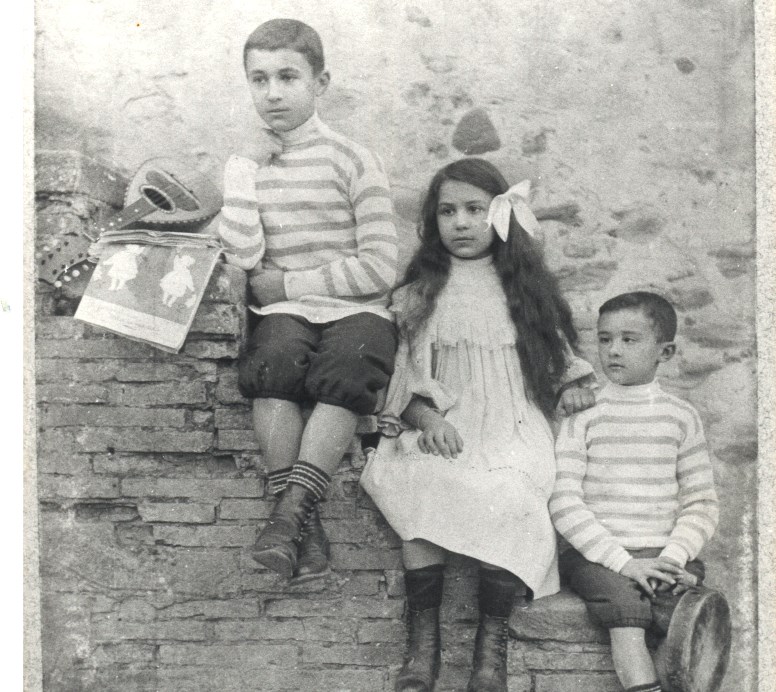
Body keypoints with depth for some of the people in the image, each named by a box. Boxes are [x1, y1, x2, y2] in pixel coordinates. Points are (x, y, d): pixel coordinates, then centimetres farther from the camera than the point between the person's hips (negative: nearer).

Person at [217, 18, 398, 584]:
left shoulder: (353, 162, 2)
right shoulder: (247, 167, 14)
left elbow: (379, 269, -5)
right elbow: (242, 258, -1)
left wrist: (291, 283, -6)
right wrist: (243, 177, -1)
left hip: (356, 310, -2)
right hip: (285, 312, 2)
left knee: (347, 372, -34)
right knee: (274, 361, -32)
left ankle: (290, 509, -32)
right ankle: (303, 518, -29)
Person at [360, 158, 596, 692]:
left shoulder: (526, 286, 18)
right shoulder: (421, 294, 16)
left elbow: (557, 348, 26)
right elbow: (410, 372, 9)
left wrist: (572, 381, 5)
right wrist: (425, 416, -10)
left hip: (514, 429, 0)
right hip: (442, 428, 0)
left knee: (504, 497, -35)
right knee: (421, 488, -35)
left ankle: (492, 642, -23)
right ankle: (423, 640, -27)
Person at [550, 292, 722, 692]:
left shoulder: (681, 417, 12)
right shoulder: (582, 416, 6)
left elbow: (701, 503, 9)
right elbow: (564, 502, -3)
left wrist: (671, 558, -10)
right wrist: (621, 560, -14)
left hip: (664, 556, 2)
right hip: (596, 556, -2)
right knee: (621, 598, -32)